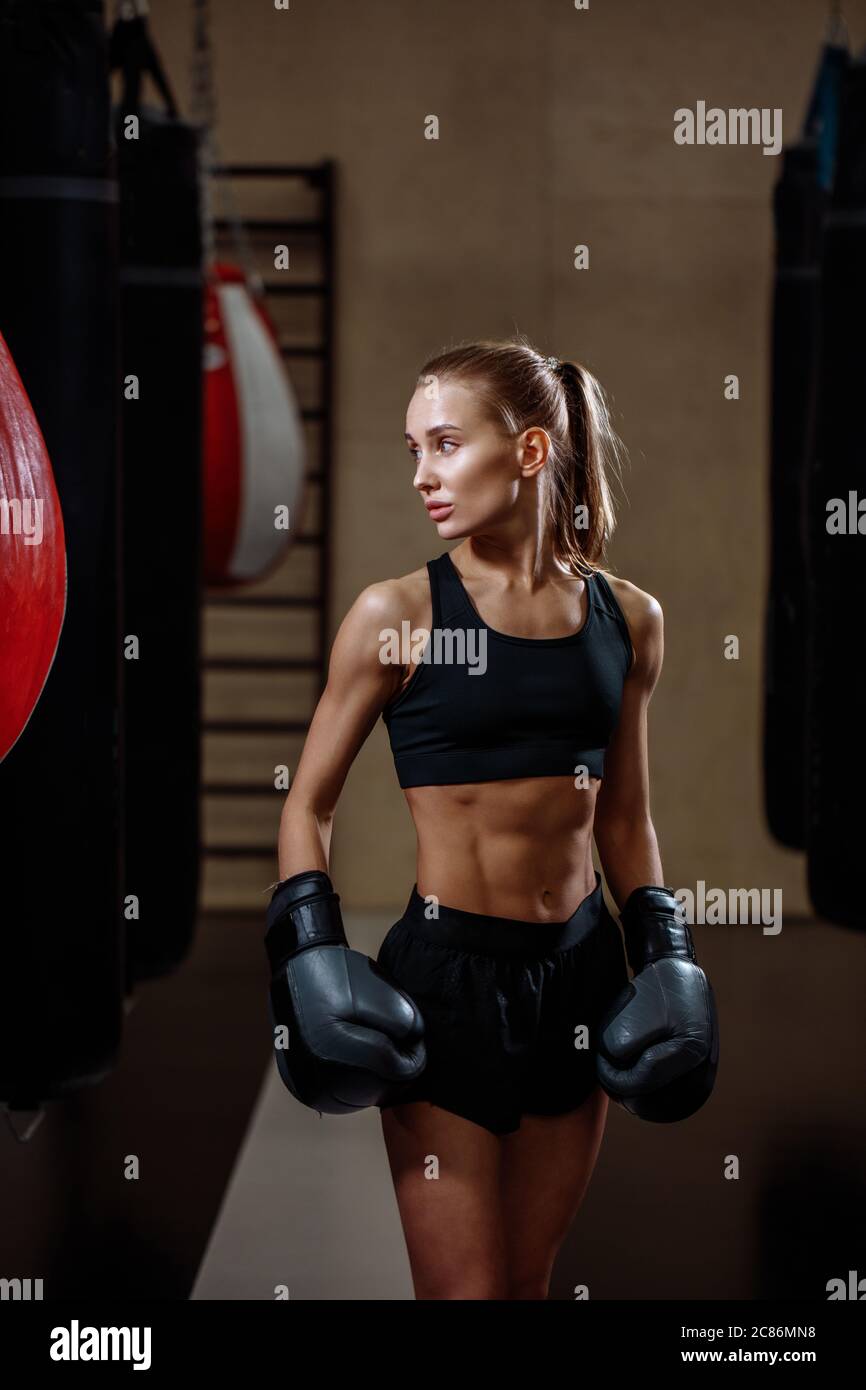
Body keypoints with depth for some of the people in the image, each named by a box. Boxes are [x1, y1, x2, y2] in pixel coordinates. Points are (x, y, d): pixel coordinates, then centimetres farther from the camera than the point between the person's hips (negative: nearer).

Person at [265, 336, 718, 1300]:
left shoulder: (628, 618, 4)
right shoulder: (396, 615, -6)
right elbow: (308, 805, 0)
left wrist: (663, 955, 8)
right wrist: (313, 954, -11)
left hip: (580, 967, 4)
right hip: (447, 968, -4)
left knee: (527, 1279, 14)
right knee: (462, 1291, -1)